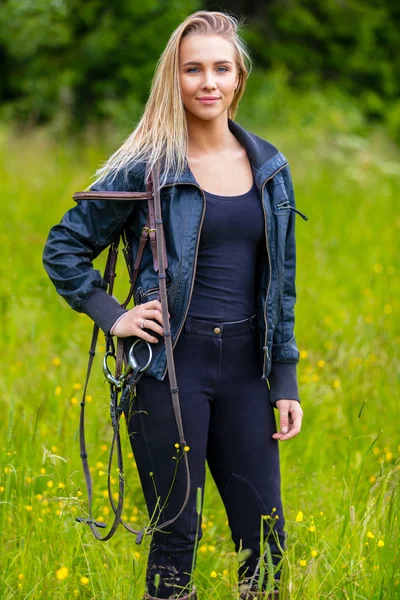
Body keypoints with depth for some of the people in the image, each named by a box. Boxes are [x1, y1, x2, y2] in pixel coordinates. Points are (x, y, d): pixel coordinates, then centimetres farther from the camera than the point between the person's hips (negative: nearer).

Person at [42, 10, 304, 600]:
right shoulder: (148, 168, -4)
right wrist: (111, 316, -6)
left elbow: (281, 281, 13)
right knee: (176, 535, 0)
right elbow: (63, 248, 4)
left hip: (244, 367, 4)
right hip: (171, 367, -4)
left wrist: (286, 382, 10)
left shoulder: (269, 165, 8)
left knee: (265, 538, 4)